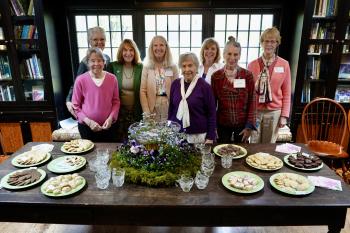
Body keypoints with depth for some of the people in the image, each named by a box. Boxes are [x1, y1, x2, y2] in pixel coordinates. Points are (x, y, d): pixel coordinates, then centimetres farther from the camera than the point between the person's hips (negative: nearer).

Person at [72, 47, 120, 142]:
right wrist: (88, 121, -13)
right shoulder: (80, 80, -9)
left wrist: (110, 118, -11)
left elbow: (116, 102, 3)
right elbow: (76, 106, -3)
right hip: (86, 127, -1)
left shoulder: (112, 78, -3)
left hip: (108, 126, 2)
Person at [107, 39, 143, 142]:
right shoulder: (113, 66, -2)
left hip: (136, 112, 0)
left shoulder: (140, 68, -1)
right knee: (120, 139, 7)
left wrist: (143, 110, -2)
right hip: (119, 110, 0)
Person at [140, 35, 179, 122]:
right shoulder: (146, 67, 3)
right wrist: (146, 112, -8)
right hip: (152, 108, 0)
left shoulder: (173, 67, 4)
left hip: (169, 108, 0)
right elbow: (142, 91, -1)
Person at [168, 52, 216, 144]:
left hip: (198, 135, -3)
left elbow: (212, 113, -6)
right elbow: (171, 108, 10)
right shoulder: (175, 84, 2)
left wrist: (210, 137, -8)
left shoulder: (204, 86, -8)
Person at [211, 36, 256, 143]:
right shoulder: (216, 76, -3)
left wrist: (249, 125, -7)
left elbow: (252, 101, -3)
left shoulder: (247, 75, -4)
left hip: (242, 124, 0)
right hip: (222, 124, 0)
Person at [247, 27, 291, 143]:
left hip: (274, 112, 0)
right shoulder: (252, 65, 0)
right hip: (255, 111, 0)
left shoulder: (284, 64, 0)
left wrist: (284, 115, -1)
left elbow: (286, 92, 2)